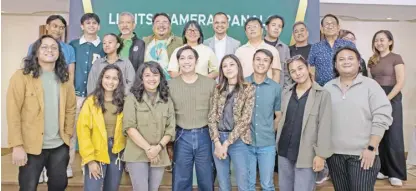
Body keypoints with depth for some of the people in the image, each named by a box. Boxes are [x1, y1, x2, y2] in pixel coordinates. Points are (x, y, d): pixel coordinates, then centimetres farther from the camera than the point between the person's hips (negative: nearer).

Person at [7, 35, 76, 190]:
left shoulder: (64, 78, 6)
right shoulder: (22, 76, -9)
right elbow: (13, 112, -12)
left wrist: (68, 135, 7)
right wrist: (17, 146, -15)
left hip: (60, 146, 4)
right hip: (31, 146, -4)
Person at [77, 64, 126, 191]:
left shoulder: (123, 102, 1)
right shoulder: (91, 101, -7)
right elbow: (83, 130, -9)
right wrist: (90, 159, -13)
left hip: (117, 154, 3)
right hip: (96, 155, -3)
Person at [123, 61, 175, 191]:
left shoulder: (167, 100, 8)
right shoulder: (132, 98, -2)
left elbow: (170, 129, 3)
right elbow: (129, 127, -9)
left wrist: (158, 147, -12)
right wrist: (147, 148, -14)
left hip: (159, 155, 3)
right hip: (137, 155, -3)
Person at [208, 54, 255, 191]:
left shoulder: (249, 89, -4)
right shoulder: (218, 89, 8)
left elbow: (245, 120, -11)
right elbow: (212, 117, 3)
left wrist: (227, 143, -12)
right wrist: (217, 142, -9)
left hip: (238, 141, -3)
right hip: (218, 139, 4)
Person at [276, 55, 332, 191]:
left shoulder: (322, 94, -8)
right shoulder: (286, 93, 6)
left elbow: (324, 127, -11)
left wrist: (321, 154, -13)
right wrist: (278, 145, 10)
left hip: (306, 154, -5)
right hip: (284, 151, 5)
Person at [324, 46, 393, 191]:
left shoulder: (370, 85, -3)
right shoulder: (328, 87, 7)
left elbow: (382, 118, -8)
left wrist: (371, 148, -12)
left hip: (362, 154, -3)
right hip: (334, 154, 4)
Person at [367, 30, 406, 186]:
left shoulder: (396, 58, -2)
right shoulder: (373, 60, 14)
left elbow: (400, 82, -10)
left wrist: (386, 99, -16)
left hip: (391, 99, -5)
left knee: (393, 136, -2)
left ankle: (396, 174, 6)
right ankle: (383, 169, 15)